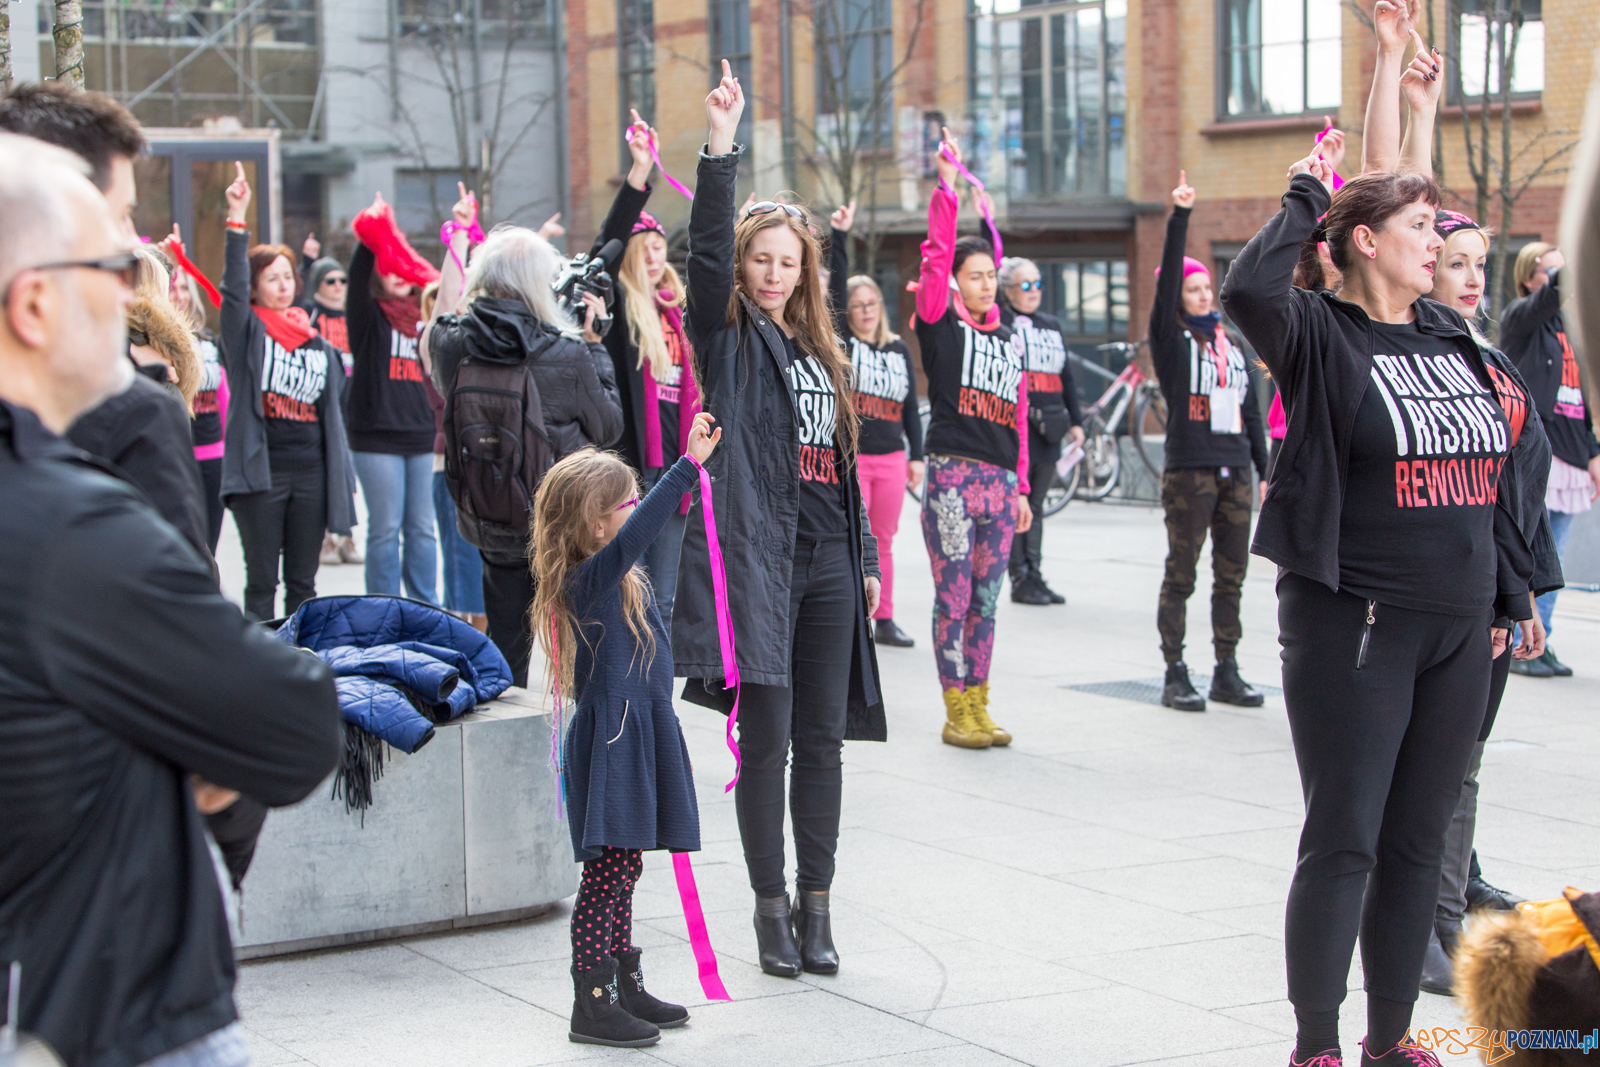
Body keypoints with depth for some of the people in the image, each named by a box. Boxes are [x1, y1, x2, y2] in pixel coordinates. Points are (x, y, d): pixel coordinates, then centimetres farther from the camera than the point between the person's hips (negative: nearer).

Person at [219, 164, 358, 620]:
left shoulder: (319, 346, 13)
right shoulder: (247, 333, 3)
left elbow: (333, 412, 14)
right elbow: (233, 285, -14)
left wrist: (342, 478, 10)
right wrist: (237, 220, -23)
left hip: (311, 473, 4)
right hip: (260, 472, -4)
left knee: (303, 582, 8)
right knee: (261, 580, 1)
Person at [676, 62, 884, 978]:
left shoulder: (821, 347, 18)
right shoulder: (728, 335, 2)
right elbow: (708, 253, -17)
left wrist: (867, 556, 17)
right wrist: (722, 147, -27)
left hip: (828, 564, 5)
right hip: (757, 556, -5)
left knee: (823, 740, 6)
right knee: (766, 740, -3)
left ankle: (817, 906, 13)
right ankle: (772, 908, 7)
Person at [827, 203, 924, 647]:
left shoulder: (898, 349, 12)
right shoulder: (840, 342, 1)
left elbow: (910, 405, 13)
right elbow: (837, 285, -8)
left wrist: (916, 455, 9)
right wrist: (840, 235, -16)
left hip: (890, 458, 4)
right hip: (848, 456, -4)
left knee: (883, 542, 10)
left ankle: (884, 620, 17)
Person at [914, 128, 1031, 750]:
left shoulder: (1008, 341, 16)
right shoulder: (940, 321, 2)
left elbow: (1017, 417, 18)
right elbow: (937, 254, -11)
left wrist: (1021, 487, 16)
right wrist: (946, 187, -15)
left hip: (1000, 482, 5)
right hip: (951, 474, -5)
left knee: (984, 600, 9)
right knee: (953, 598, -2)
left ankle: (978, 708, 16)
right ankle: (956, 713, 4)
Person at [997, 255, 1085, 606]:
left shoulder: (1052, 325, 18)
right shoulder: (999, 322, 1)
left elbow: (1067, 376, 20)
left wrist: (1076, 420, 16)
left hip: (1049, 427, 6)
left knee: (1036, 505, 10)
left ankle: (1035, 575, 15)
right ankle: (1020, 580, 1)